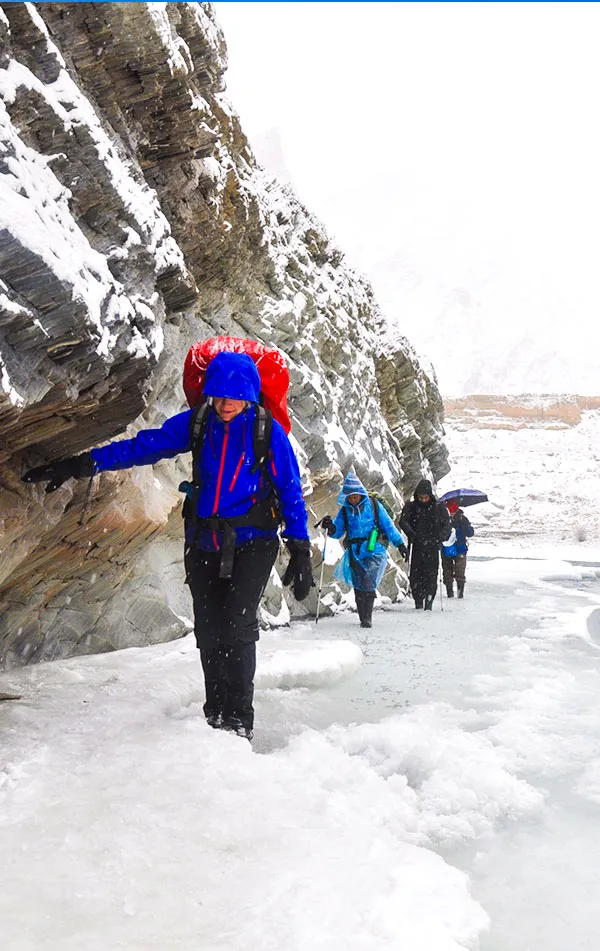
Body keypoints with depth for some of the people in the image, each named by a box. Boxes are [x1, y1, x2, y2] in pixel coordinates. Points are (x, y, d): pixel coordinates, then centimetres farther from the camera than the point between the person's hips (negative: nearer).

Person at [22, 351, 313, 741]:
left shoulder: (268, 431, -10)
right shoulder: (195, 423, -2)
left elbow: (291, 492, -6)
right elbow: (144, 446, 0)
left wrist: (301, 552, -8)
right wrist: (80, 465, -5)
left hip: (252, 543, -4)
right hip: (205, 544, 4)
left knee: (238, 627, -14)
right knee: (209, 632, 5)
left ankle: (239, 722, -4)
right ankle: (216, 717, 18)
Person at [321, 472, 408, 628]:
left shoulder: (373, 505, 2)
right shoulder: (344, 510, 9)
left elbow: (388, 525, 5)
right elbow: (337, 532, 9)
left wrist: (400, 544, 3)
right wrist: (330, 527, -13)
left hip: (374, 552, -3)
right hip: (354, 554, 3)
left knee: (368, 586, -16)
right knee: (358, 588, 5)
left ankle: (367, 618, -12)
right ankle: (363, 619, 15)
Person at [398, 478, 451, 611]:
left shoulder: (439, 507, 4)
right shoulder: (411, 507, 7)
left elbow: (447, 525, 1)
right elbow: (403, 521, -4)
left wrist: (439, 539, -14)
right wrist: (411, 533, -22)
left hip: (432, 547, -1)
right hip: (417, 547, 1)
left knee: (431, 576, -7)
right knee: (415, 576, -3)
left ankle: (428, 602, -2)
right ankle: (418, 603, 7)